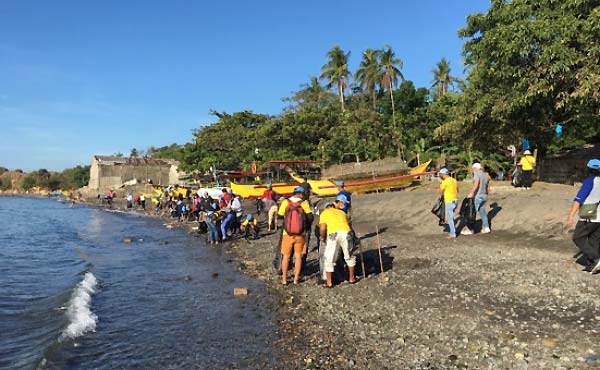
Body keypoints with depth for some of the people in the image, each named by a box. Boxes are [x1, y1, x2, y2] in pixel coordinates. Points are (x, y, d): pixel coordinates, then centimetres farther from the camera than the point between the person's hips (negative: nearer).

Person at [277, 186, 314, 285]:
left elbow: (280, 216, 0)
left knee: (286, 256, 13)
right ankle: (296, 279, 17)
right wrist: (306, 223, 13)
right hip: (300, 234, 0)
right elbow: (310, 218, -8)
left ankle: (284, 279, 18)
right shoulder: (304, 203, -8)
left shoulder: (285, 202, -7)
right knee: (298, 256, 13)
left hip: (287, 234, 0)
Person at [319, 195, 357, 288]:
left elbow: (322, 228, 4)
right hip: (346, 233, 3)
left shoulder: (324, 213, 20)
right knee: (349, 257, 23)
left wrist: (322, 237, 21)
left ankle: (329, 282, 16)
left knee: (329, 259, 10)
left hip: (333, 234, -3)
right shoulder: (342, 212, 32)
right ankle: (351, 278, 33)